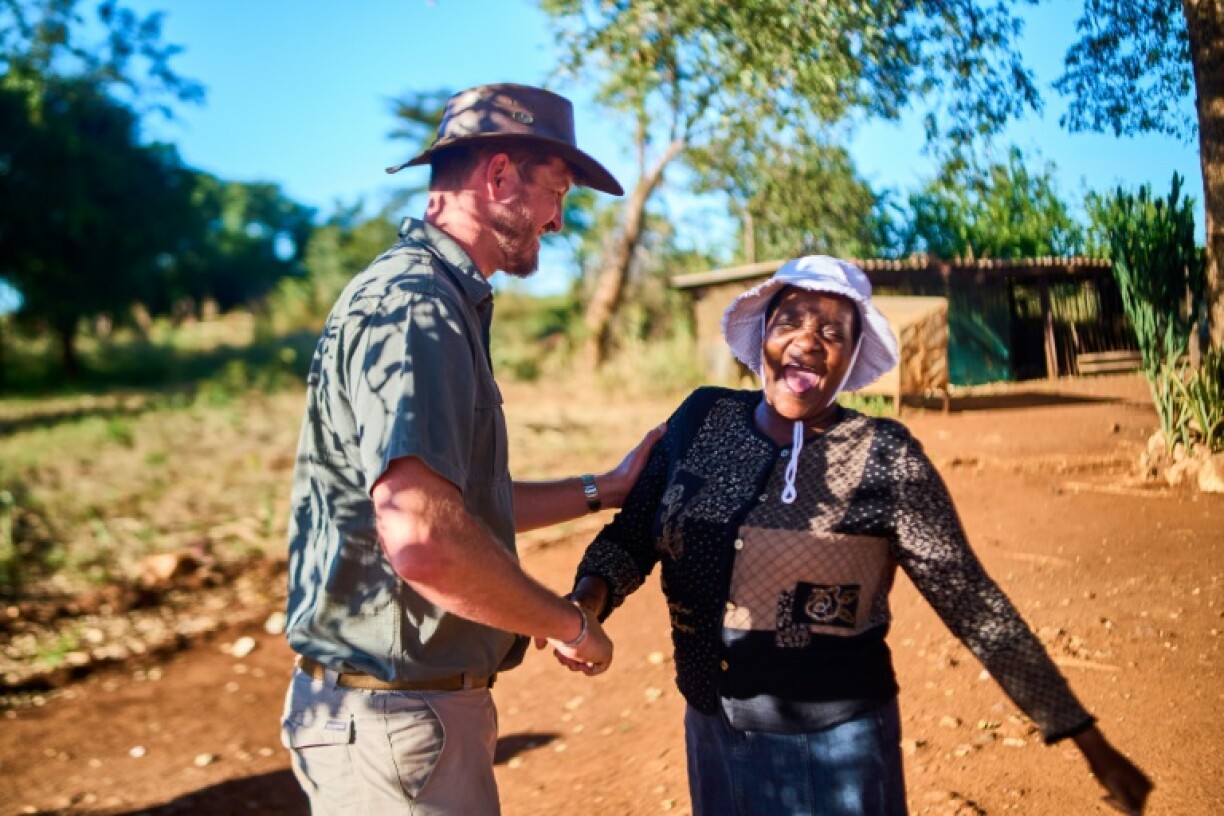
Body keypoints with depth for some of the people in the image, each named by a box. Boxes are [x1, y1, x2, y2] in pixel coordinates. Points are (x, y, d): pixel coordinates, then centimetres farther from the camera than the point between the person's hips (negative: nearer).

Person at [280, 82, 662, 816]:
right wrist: (570, 625, -18)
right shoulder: (414, 305, -20)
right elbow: (424, 541, -33)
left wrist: (602, 490, 19)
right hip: (398, 718, -10)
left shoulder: (444, 303, 13)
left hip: (425, 703, 10)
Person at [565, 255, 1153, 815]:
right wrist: (590, 595, -21)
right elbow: (630, 534, 0)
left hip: (834, 747, -4)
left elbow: (971, 603, -11)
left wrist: (1088, 742, -10)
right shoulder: (702, 417, -4)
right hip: (711, 734, 4)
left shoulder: (884, 459, -14)